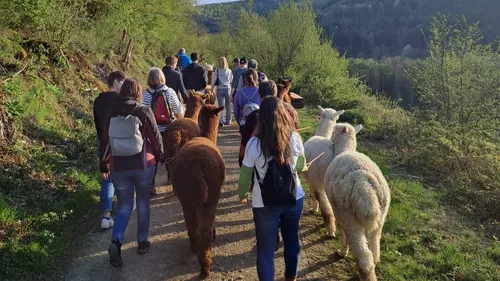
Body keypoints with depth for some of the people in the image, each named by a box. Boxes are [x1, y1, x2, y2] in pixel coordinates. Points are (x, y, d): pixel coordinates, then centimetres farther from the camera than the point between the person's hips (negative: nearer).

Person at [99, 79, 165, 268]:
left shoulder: (112, 113, 3)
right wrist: (160, 156, 14)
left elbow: (105, 140, 8)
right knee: (143, 202, 15)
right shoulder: (144, 111, -7)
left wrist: (104, 164, 19)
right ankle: (142, 242, 21)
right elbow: (156, 137, -3)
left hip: (118, 167, 2)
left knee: (124, 206, 11)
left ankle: (116, 241, -10)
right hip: (143, 165, -2)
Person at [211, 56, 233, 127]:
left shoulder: (217, 70, -4)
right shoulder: (229, 71, 0)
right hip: (228, 89, 2)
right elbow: (231, 81, 7)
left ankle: (221, 121, -10)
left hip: (220, 89, -1)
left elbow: (214, 80, -1)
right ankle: (228, 120, 18)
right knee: (228, 105, 13)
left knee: (221, 105, -1)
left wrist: (211, 89, 8)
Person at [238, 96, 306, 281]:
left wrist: (242, 195, 13)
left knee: (266, 249, 11)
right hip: (294, 198, 4)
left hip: (264, 204, -3)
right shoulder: (295, 138, -9)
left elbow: (245, 176, -6)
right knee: (292, 240, 24)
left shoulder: (254, 144, -16)